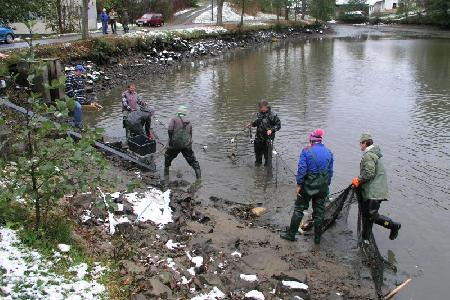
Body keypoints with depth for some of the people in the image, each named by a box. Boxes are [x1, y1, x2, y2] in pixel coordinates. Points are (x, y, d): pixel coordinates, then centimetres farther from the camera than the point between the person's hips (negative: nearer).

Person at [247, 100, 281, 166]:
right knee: (257, 149, 20)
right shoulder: (259, 114, 2)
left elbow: (278, 125, -15)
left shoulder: (272, 116, -19)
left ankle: (267, 164, 32)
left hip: (268, 138, -6)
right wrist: (252, 124, 4)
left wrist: (271, 130, -28)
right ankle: (258, 161, 46)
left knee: (267, 151, 8)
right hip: (258, 137, 6)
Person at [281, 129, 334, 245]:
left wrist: (299, 185, -9)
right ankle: (317, 238, 20)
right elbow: (330, 171, 8)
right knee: (319, 212, 12)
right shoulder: (328, 152, 4)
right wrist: (326, 185, 17)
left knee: (298, 209, 8)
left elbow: (301, 169, -15)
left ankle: (291, 234, 14)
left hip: (308, 186, -4)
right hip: (322, 188, 4)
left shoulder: (306, 151, -10)